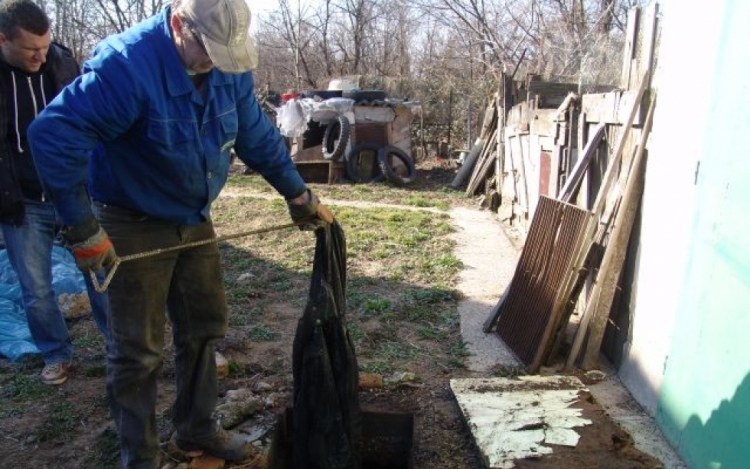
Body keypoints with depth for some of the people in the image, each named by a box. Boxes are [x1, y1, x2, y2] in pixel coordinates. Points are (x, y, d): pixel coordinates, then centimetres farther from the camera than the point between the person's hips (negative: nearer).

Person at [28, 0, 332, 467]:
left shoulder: (229, 66, -5)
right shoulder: (126, 65, -27)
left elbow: (259, 136, 5)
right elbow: (54, 135, -29)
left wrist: (299, 196, 9)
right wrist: (82, 229, -28)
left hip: (195, 219, 7)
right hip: (135, 227, -6)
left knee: (204, 328, 15)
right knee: (139, 350, 2)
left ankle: (197, 427, 36)